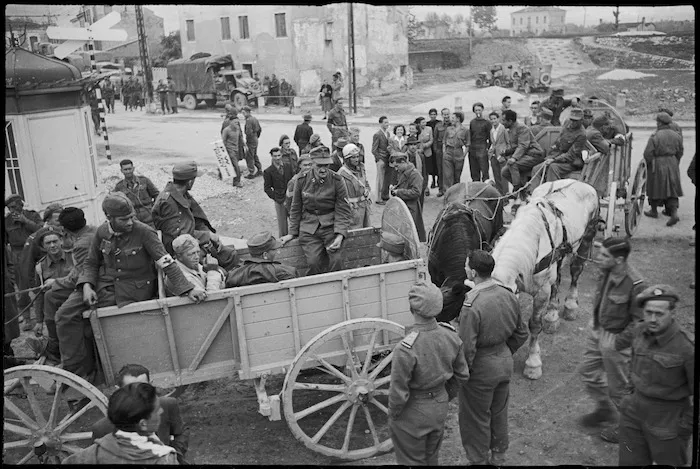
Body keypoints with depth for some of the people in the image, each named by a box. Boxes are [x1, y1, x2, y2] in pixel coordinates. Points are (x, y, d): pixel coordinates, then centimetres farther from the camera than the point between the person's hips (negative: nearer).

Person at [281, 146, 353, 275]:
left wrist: (340, 235, -16)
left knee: (336, 261, -18)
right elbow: (296, 209, 10)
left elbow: (343, 211, -4)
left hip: (331, 226, -1)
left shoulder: (337, 181, -7)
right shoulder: (302, 180, -2)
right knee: (313, 262, -17)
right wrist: (292, 233, 10)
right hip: (308, 228, 1)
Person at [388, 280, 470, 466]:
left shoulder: (405, 349, -34)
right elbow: (462, 375, -2)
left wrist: (393, 416, -5)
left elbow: (398, 394, -24)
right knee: (431, 457, 29)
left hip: (412, 415, -5)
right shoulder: (451, 336, -16)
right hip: (440, 409, 5)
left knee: (412, 461, 20)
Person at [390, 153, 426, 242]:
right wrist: (394, 189, 7)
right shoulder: (401, 173, 16)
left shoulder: (415, 174, -15)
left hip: (411, 211, -9)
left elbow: (416, 192, -23)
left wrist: (398, 192, -20)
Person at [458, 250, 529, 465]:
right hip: (505, 363, 7)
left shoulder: (472, 306, -28)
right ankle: (498, 457, 43)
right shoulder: (509, 296, -7)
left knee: (476, 418, 14)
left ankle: (478, 460, 30)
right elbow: (521, 333, 5)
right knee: (499, 412, 25)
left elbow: (467, 348, -25)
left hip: (481, 368, -7)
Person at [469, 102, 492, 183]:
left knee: (484, 172, -9)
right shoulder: (472, 122, 15)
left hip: (482, 150, -5)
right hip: (472, 150, 5)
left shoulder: (487, 122, 1)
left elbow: (490, 137, 0)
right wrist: (469, 146, 12)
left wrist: (488, 148, -8)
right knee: (474, 174, 8)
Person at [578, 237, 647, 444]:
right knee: (587, 370, 22)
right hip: (598, 330, 8)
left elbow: (639, 320, -21)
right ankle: (604, 409, 45)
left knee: (617, 385, 11)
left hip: (616, 338, -8)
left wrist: (619, 341, -17)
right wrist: (595, 324, 11)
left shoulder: (635, 285, -29)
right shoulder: (607, 272, -7)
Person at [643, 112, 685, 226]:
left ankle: (654, 211, 24)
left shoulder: (655, 136, -16)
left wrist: (649, 164, 2)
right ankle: (673, 212, 0)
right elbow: (680, 152, 9)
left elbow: (648, 154, -15)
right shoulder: (676, 135, 2)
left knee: (655, 187, 11)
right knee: (671, 187, 10)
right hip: (672, 164, 5)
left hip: (658, 165, -5)